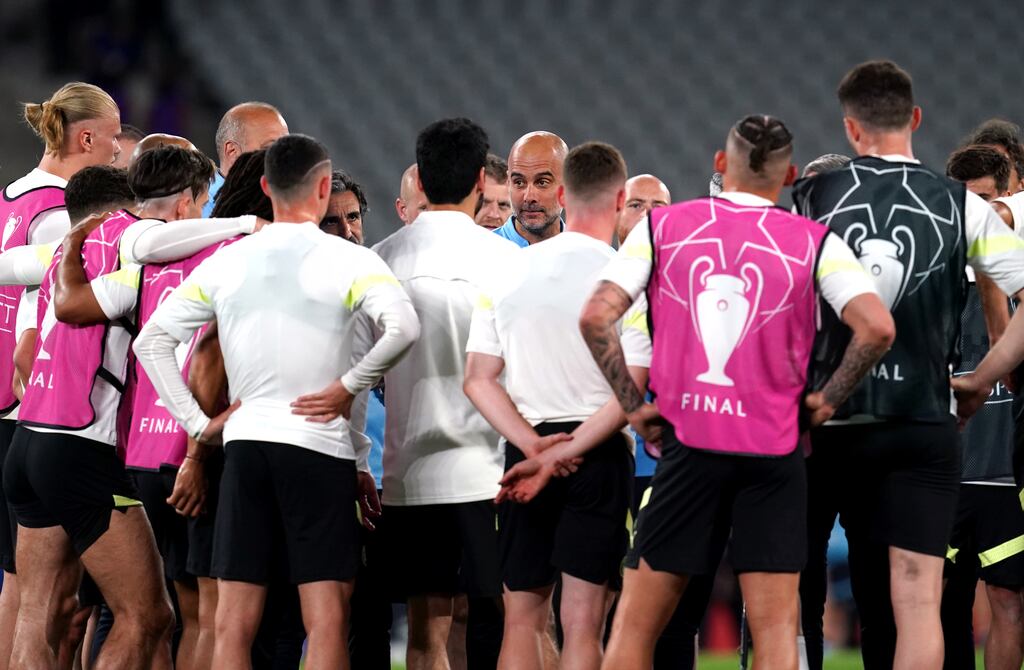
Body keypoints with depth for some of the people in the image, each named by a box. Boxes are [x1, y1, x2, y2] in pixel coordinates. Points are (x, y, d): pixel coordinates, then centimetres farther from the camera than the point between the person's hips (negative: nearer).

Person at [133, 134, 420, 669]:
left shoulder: (226, 262, 9)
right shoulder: (348, 259, -4)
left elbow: (151, 339, 10)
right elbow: (402, 326, -21)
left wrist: (197, 423, 9)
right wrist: (347, 387, -9)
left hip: (243, 442, 4)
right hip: (317, 444, -4)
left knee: (233, 623, 4)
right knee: (326, 620, -3)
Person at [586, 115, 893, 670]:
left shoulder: (661, 227, 4)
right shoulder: (815, 243, 1)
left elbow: (596, 317, -6)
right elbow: (876, 327, -11)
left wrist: (633, 406, 2)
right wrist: (827, 400, 2)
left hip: (686, 443, 0)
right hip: (774, 449, 0)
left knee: (635, 624, 7)